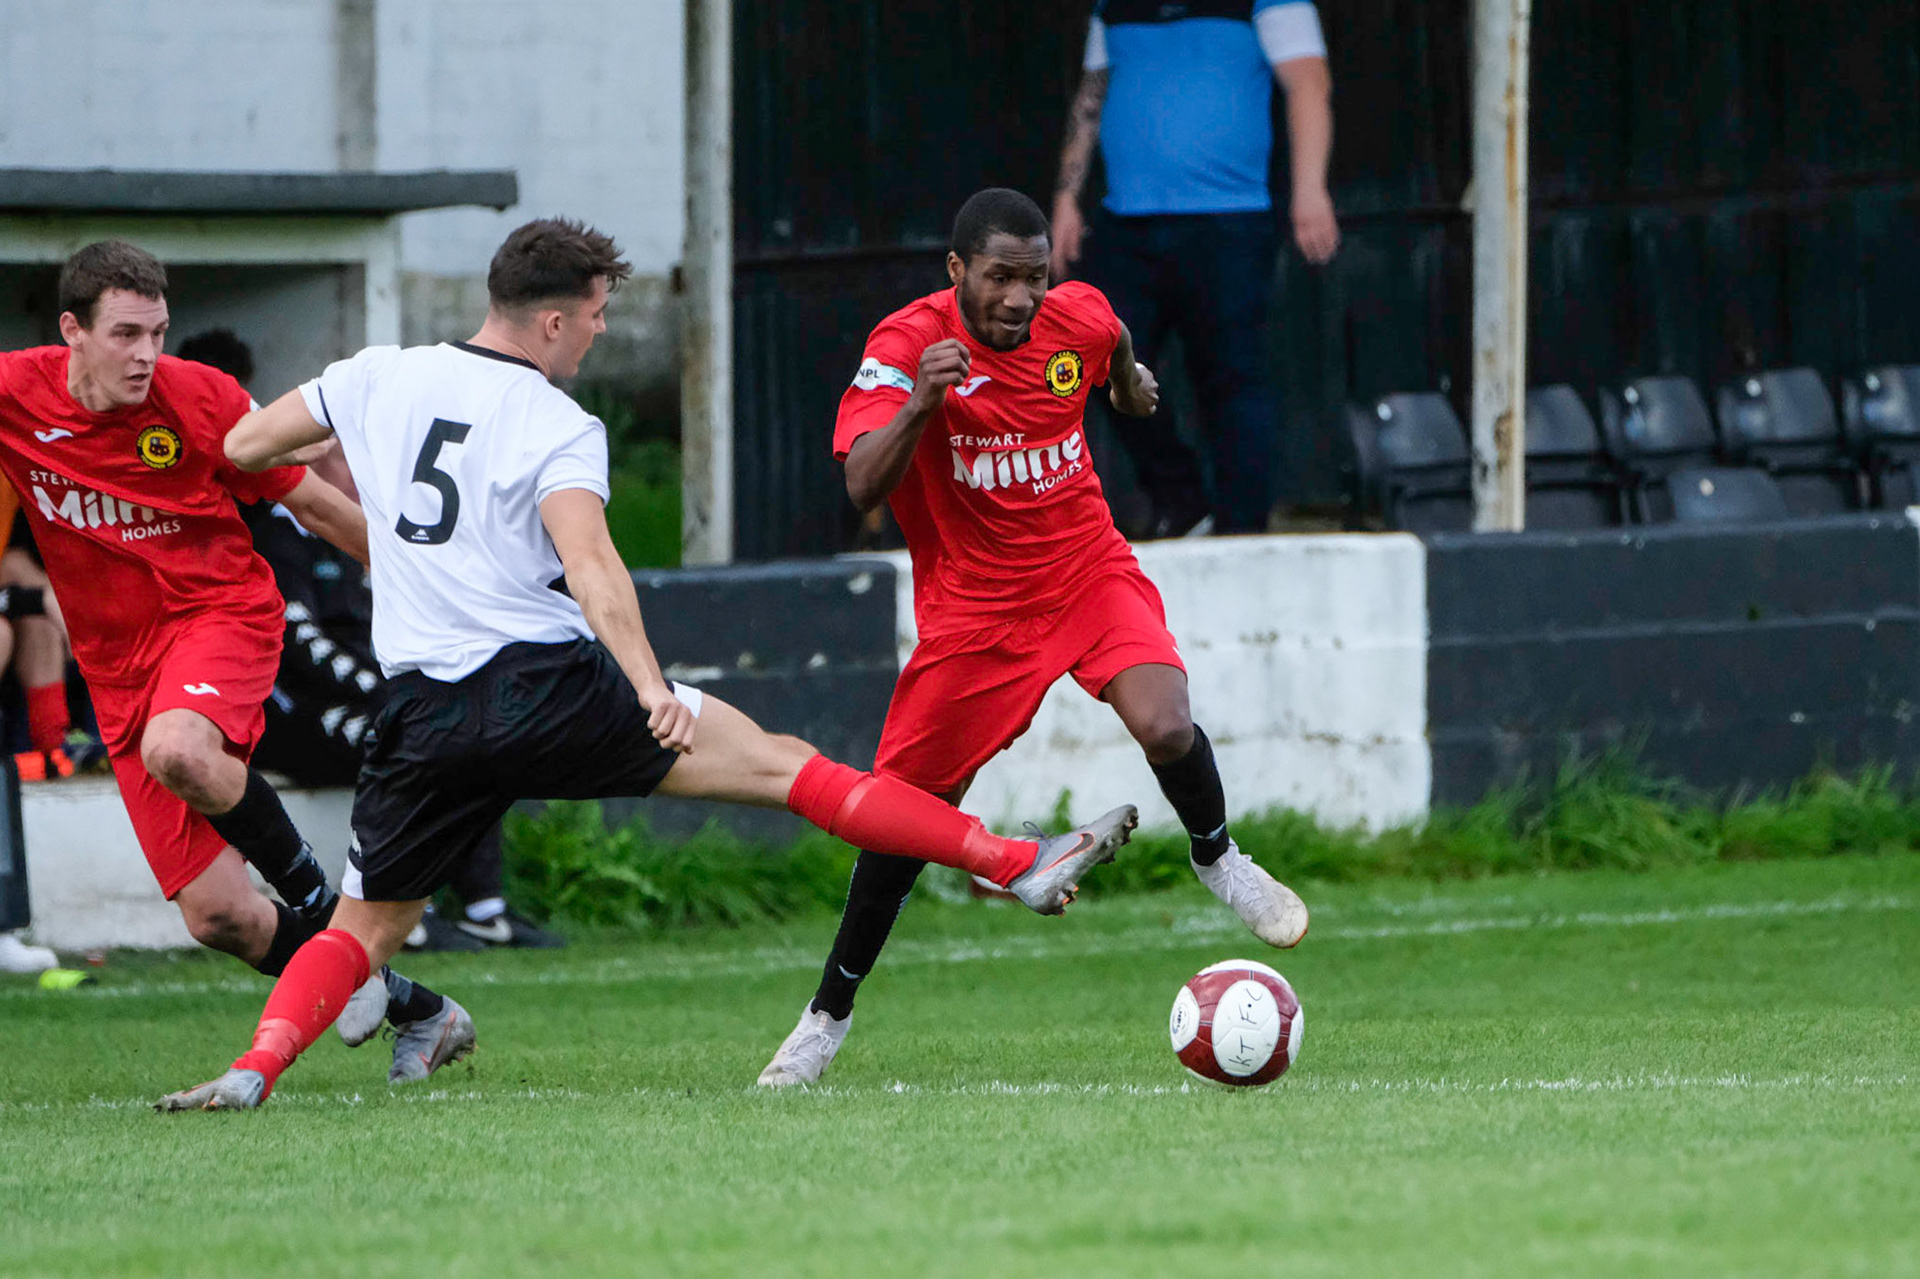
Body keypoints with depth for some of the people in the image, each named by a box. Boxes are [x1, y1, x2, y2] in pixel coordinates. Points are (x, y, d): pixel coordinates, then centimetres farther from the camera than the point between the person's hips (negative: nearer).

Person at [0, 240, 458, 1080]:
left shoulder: (201, 399, -10)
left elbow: (314, 504, 2)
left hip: (220, 612, -3)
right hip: (120, 666, 3)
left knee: (174, 750, -39)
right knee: (216, 917, -5)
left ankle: (314, 894, -13)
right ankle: (411, 1010, 15)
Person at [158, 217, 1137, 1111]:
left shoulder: (382, 377, 9)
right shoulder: (559, 427, -4)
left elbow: (242, 445, 19)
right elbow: (589, 564, -21)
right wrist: (648, 685, -31)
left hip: (424, 717, 4)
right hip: (548, 685, -4)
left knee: (363, 928, 14)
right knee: (777, 764, 2)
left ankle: (255, 1068, -11)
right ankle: (1018, 864, 0)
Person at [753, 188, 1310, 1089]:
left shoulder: (1078, 316, -8)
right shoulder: (908, 345, -19)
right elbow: (862, 487, -31)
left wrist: (1131, 381, 38)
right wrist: (918, 407, -47)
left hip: (1087, 568, 2)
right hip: (971, 601, -2)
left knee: (1164, 727, -25)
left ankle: (1217, 858, 8)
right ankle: (831, 1013, 17)